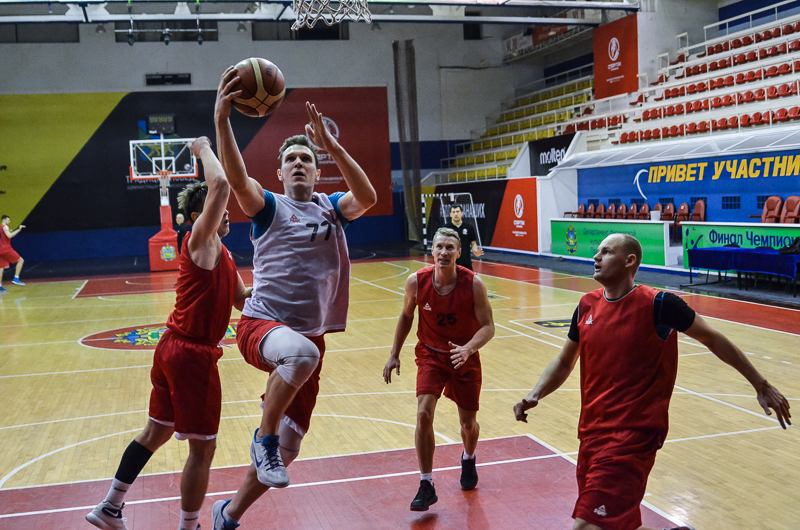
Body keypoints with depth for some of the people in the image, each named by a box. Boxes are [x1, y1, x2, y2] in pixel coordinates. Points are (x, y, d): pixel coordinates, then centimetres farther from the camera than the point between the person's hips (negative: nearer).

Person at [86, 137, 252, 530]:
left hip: (173, 349, 10)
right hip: (192, 354, -10)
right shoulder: (200, 241, -13)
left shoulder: (223, 256, 15)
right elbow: (219, 185, -28)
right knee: (202, 448, 1)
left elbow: (241, 299, 22)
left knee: (157, 431, 21)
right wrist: (203, 149, -13)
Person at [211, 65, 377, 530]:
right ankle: (263, 438, -16)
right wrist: (222, 120, -34)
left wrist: (331, 144, -22)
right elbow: (238, 180, -19)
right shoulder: (269, 206, 3)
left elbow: (367, 198, -12)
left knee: (287, 449, 9)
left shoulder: (332, 207, 10)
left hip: (311, 335, 4)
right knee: (301, 352, -42)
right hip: (262, 324, -4)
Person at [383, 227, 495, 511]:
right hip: (430, 354, 0)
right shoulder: (416, 281, -15)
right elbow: (406, 317, 3)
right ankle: (426, 486, -5)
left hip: (465, 358, 0)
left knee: (468, 422, 12)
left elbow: (488, 326, -16)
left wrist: (468, 349, -35)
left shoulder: (473, 284, -21)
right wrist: (394, 355, 4)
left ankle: (468, 459, 47)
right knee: (424, 415, -18)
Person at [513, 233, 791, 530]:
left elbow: (713, 340, 0)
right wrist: (535, 396, -1)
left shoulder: (657, 304, -11)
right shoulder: (587, 306, 6)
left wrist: (761, 385, 4)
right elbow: (564, 363, 16)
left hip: (632, 436, -7)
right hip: (591, 434, 7)